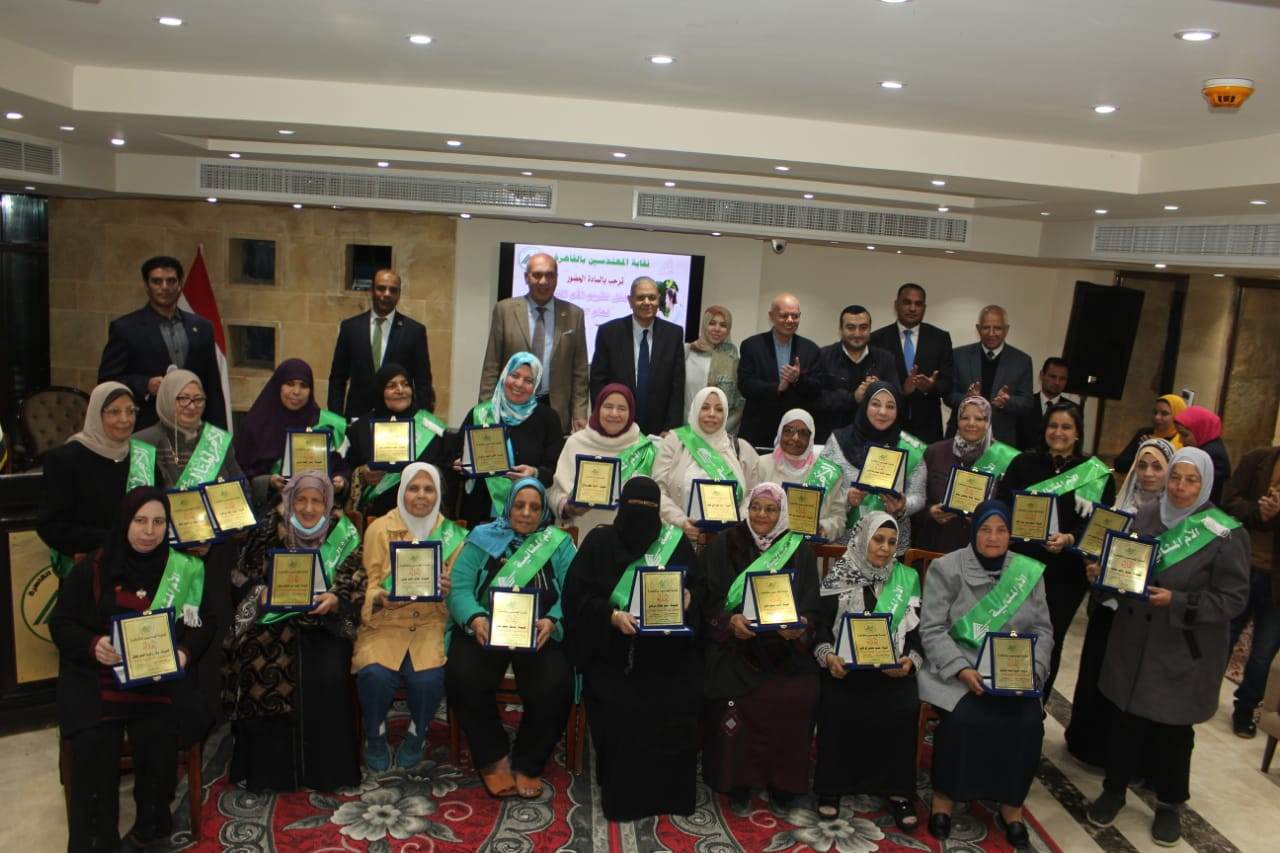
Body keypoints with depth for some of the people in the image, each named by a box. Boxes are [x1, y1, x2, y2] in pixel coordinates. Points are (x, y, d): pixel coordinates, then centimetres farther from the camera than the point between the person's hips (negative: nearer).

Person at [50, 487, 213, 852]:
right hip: (96, 676, 0)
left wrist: (185, 652, -17)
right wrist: (93, 645, -17)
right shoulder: (93, 567, 2)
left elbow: (203, 625, 5)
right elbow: (61, 623, 4)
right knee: (93, 745, -24)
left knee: (159, 738, -24)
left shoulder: (183, 569, 2)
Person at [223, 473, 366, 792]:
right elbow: (244, 578, 6)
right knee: (260, 667, -28)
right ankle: (267, 769, -8)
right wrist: (262, 594, -12)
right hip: (273, 622, 1)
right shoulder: (269, 531, 5)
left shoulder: (343, 535, 4)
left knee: (327, 678, -26)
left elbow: (356, 588, -1)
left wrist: (334, 600, -18)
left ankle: (324, 769, -4)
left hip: (323, 624, -1)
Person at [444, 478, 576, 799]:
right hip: (485, 630, 1)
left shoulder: (560, 544, 9)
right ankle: (494, 757, -3)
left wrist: (552, 621, -24)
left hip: (539, 633, 0)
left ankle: (527, 763, 1)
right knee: (462, 676, -28)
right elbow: (459, 588, -2)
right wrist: (475, 618, -22)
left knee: (556, 687, -27)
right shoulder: (482, 539, 9)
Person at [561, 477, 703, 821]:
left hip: (667, 650, 1)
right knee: (619, 709, -25)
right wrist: (613, 615, -18)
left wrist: (689, 598, -11)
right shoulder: (599, 541, 5)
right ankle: (622, 792, -2)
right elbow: (577, 594, -2)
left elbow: (701, 586, 13)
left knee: (677, 708, -22)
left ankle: (668, 789, 3)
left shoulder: (675, 541, 9)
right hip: (612, 650, -1)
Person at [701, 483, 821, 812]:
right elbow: (709, 600, 1)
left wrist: (800, 626, -17)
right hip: (733, 645, -1)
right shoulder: (723, 545, 6)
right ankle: (737, 782, -1)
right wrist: (729, 621, -19)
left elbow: (812, 606, 5)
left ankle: (783, 782, 2)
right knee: (735, 697, -25)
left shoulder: (799, 550, 9)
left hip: (785, 647, 1)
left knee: (798, 697, -22)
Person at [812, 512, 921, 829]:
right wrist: (828, 655, -20)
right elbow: (821, 626, -1)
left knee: (903, 707, -24)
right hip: (846, 664, -1)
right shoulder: (839, 576, 3)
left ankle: (897, 790, -4)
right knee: (836, 704, -25)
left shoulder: (907, 579, 8)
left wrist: (911, 660, -14)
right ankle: (832, 784, -4)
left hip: (891, 667, 1)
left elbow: (917, 632, 6)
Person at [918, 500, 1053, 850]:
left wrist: (1032, 670, -9)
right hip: (955, 670, -3)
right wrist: (962, 669, -20)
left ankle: (1011, 805, 3)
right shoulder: (946, 568, -5)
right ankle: (944, 797, -4)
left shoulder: (1029, 572, 6)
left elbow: (1042, 629, 8)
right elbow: (932, 629, -8)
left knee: (1028, 723, -21)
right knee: (962, 719, -28)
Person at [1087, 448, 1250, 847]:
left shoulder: (1226, 534, -12)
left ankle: (1169, 803, 32)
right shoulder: (1145, 517, 1)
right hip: (1134, 642, 3)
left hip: (1185, 652, -3)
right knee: (1127, 717, 12)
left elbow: (1233, 598, -13)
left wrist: (1177, 602, -23)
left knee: (1173, 727, 11)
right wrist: (1102, 573, -10)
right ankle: (1114, 789, 30)